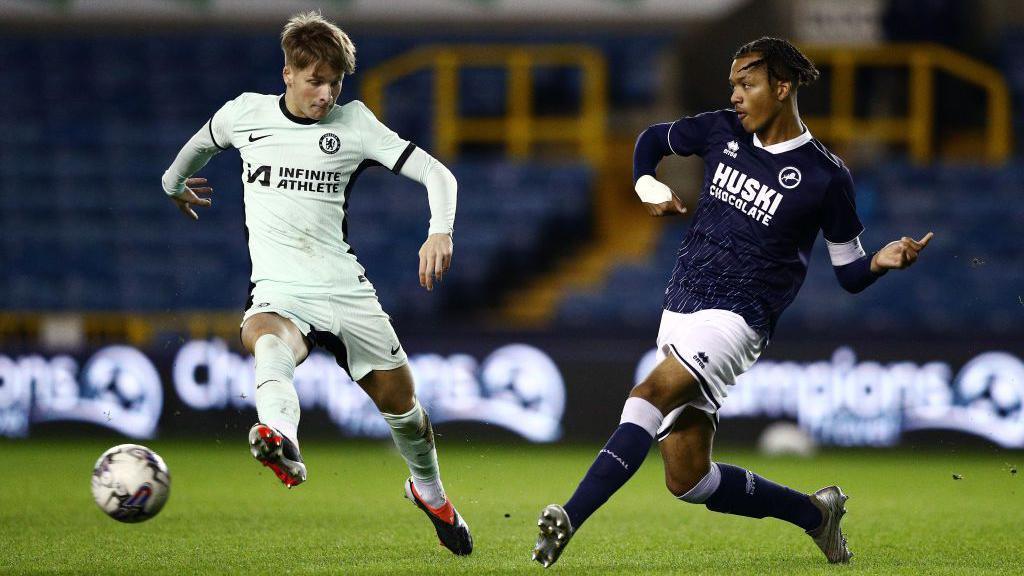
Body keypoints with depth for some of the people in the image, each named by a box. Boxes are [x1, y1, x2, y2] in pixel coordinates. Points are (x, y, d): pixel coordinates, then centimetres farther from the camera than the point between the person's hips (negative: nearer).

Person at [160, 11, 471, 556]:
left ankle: (428, 489, 39)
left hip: (345, 287, 2)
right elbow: (204, 141, 30)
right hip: (279, 290, -2)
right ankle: (280, 439, -69)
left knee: (398, 398, 8)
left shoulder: (354, 122, 3)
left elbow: (435, 173, -1)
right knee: (268, 344, -38)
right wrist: (174, 181, 47)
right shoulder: (247, 112, 6)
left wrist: (440, 232, -20)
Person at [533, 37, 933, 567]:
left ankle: (569, 520, -42)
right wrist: (647, 186, 7)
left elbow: (849, 274, 1)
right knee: (687, 478, 5)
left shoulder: (824, 176, -6)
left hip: (735, 319, -7)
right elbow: (653, 139, 26)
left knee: (650, 396, -32)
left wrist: (882, 262, -20)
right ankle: (815, 513, 25)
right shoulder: (722, 132, 7)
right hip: (680, 309, 7)